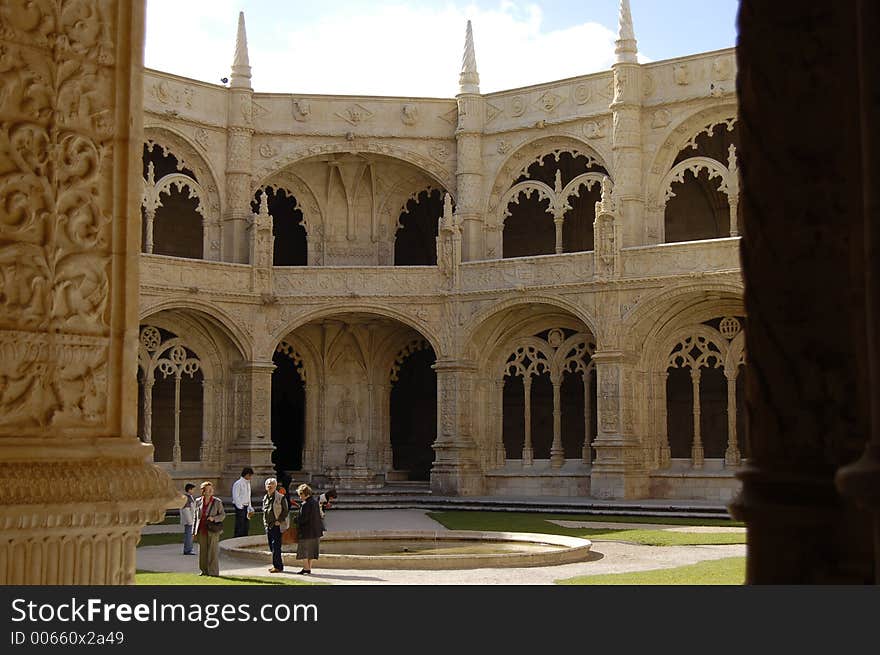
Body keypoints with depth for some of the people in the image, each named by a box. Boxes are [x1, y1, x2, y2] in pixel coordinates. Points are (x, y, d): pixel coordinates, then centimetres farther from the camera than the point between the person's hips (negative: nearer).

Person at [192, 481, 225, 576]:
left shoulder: (217, 502, -1)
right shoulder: (198, 502, 7)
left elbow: (223, 515, 3)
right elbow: (196, 517, 13)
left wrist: (214, 518, -16)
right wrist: (194, 531, 11)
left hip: (213, 530, -3)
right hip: (202, 530, 3)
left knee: (213, 551, -2)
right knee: (202, 551, 6)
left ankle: (213, 571, 4)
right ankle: (204, 570, 16)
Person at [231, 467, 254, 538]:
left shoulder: (248, 483, 15)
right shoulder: (238, 483, -11)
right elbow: (236, 497, -14)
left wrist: (250, 508, 14)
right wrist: (240, 507, -17)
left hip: (246, 507, 8)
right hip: (240, 507, -8)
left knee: (246, 528, 10)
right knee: (239, 527, -9)